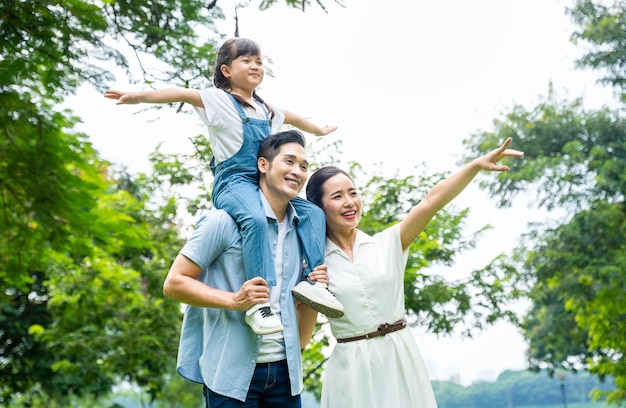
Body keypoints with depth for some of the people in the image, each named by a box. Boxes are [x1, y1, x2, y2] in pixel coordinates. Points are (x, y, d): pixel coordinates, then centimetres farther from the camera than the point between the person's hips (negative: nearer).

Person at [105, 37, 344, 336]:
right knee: (255, 218, -37)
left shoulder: (267, 110, 23)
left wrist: (318, 130, 60)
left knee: (313, 212, -6)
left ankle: (312, 279, -12)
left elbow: (291, 118, 43)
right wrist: (139, 96, -28)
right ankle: (260, 303, -42)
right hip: (232, 182, -8)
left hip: (263, 184, 8)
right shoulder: (218, 99, 1)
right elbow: (185, 95, -14)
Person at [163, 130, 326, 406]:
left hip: (285, 370, 6)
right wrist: (234, 300, -19)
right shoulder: (226, 221, -6)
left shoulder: (300, 232, 11)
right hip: (233, 373, -5)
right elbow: (174, 283, -8)